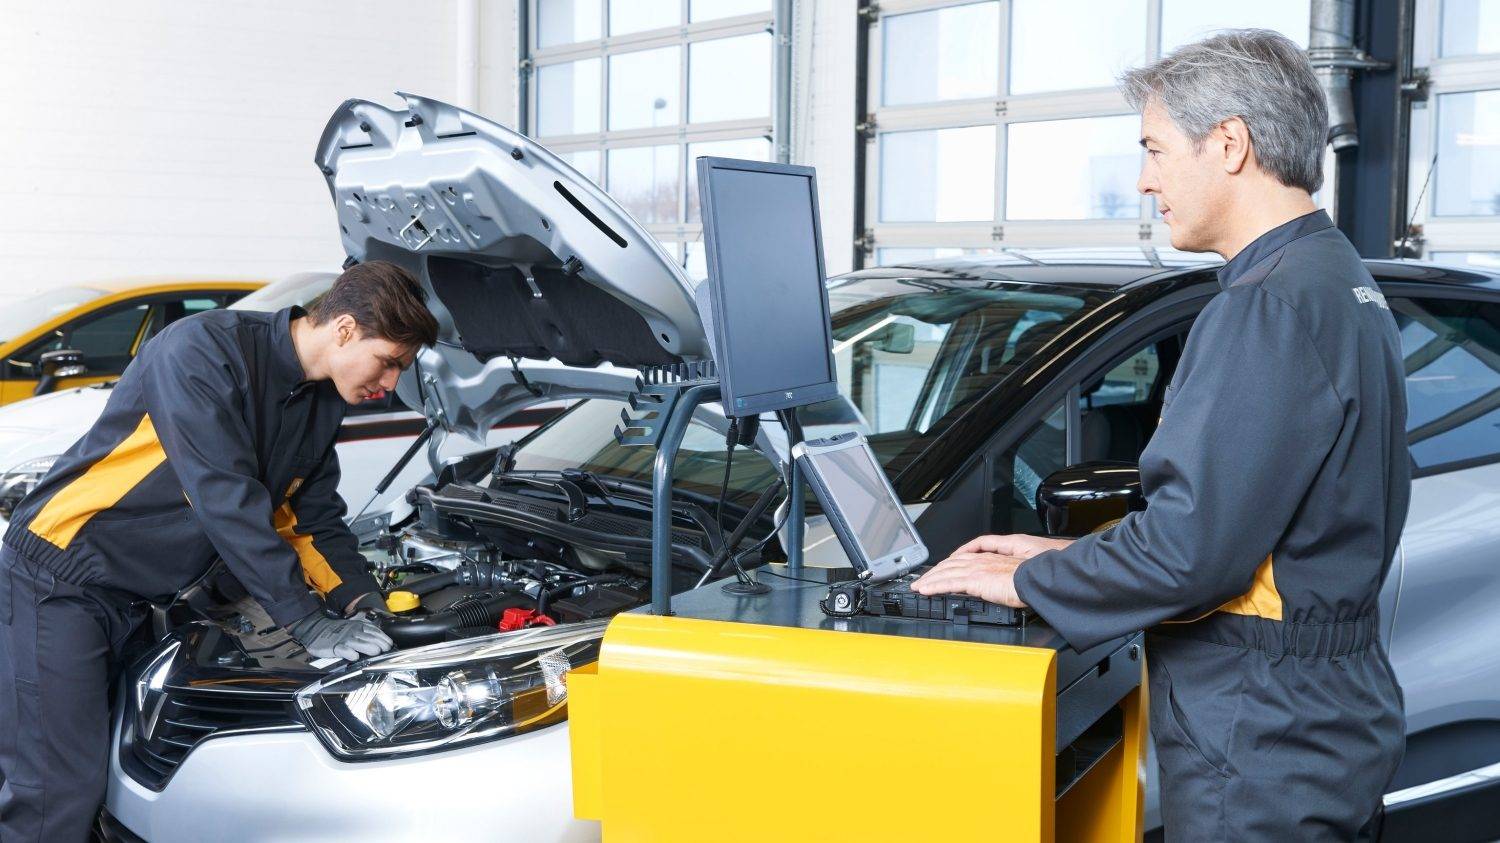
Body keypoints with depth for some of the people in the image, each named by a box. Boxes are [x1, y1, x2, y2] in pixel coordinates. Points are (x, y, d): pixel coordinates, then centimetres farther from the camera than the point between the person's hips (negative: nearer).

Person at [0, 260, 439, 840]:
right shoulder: (204, 351, -23)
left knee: (112, 764, 10)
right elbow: (226, 500, -28)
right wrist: (307, 622, -27)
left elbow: (316, 517, 12)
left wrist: (363, 605, -4)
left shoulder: (324, 401, 4)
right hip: (60, 580, -8)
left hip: (137, 597, 8)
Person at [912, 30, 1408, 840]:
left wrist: (1029, 582, -11)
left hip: (1259, 746, -9)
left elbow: (1192, 548, -25)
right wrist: (1069, 554, 12)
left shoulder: (1272, 306, -21)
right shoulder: (1340, 281, 11)